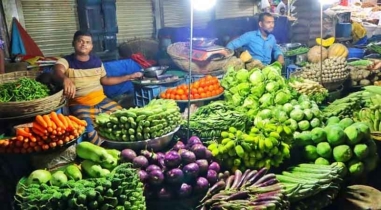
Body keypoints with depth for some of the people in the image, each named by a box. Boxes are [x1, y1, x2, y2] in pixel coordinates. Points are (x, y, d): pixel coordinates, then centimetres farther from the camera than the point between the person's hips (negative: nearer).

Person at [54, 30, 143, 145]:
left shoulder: (97, 61, 10)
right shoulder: (66, 61, -5)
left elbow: (104, 80, 21)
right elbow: (58, 71, -29)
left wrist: (129, 77, 19)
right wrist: (65, 78, -56)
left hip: (101, 100, 5)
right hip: (79, 104, -5)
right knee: (89, 130, -34)